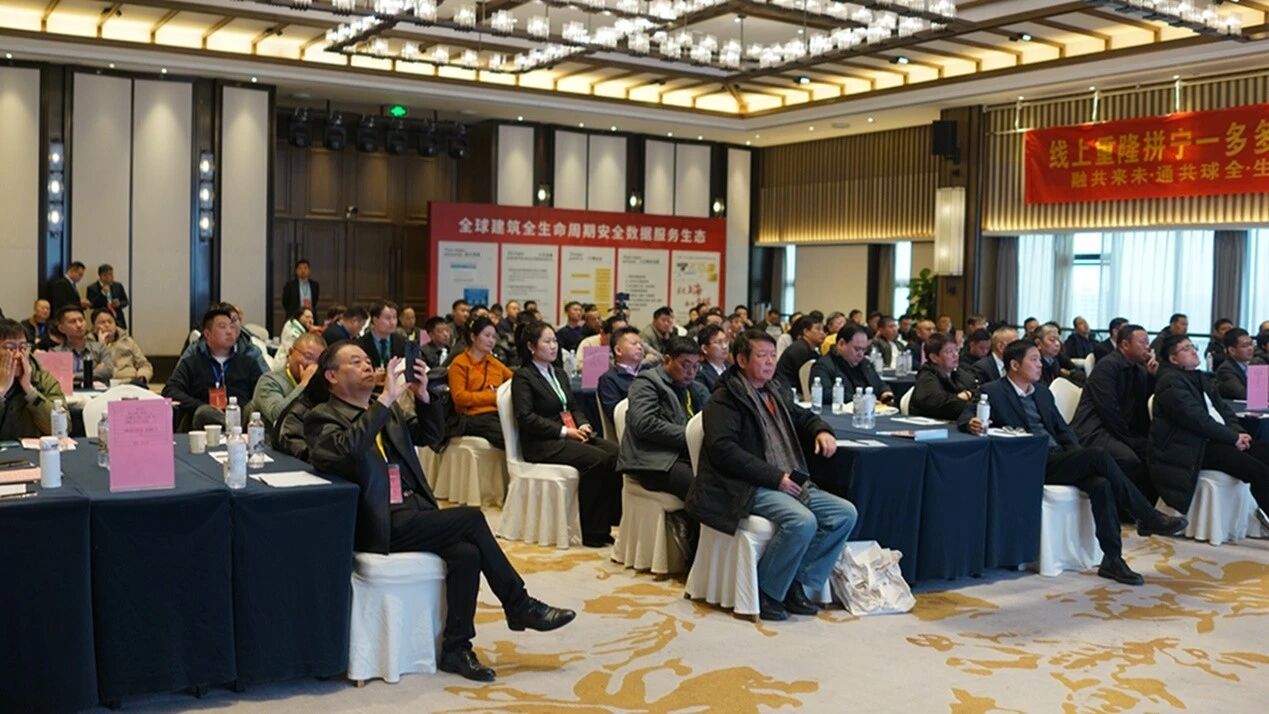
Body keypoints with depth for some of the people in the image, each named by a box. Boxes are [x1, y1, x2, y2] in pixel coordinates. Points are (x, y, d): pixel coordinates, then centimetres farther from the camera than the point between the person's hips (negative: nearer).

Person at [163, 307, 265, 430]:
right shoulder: (190, 363, 21)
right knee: (204, 413, -37)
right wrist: (202, 409, -11)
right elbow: (170, 391, 6)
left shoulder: (248, 363, 26)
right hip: (207, 419, 0)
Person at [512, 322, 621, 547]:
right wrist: (564, 431, -18)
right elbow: (525, 417, -14)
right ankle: (591, 531, -21)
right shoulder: (523, 377, -3)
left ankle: (610, 519, -16)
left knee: (616, 453, -19)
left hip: (570, 435, 7)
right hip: (541, 444, -7)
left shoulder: (559, 373, 22)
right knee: (597, 459, -29)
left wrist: (583, 425, -2)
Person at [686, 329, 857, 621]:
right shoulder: (724, 400, -5)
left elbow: (803, 417, 37)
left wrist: (822, 431, 11)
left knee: (845, 514, -7)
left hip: (786, 483, 9)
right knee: (802, 521, -31)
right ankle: (764, 593, -12)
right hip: (747, 487, -9)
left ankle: (795, 584, -2)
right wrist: (774, 477, -21)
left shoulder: (776, 393, 21)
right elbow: (724, 449, -18)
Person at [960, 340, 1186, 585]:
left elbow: (1062, 428, 21)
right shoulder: (993, 392, 1)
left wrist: (1078, 454, 1)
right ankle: (1149, 518, -16)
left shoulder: (1043, 392, 20)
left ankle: (1112, 559, -22)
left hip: (1060, 457, 6)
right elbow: (965, 416, -7)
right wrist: (972, 423, -33)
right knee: (1098, 455, -25)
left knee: (1100, 484, -25)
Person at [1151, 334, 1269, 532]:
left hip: (1212, 441, 9)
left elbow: (1223, 409, 19)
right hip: (1190, 448, -9)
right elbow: (1195, 418, -17)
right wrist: (1233, 437, -15)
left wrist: (1238, 432, -2)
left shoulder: (1201, 378, 22)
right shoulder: (1171, 382, -7)